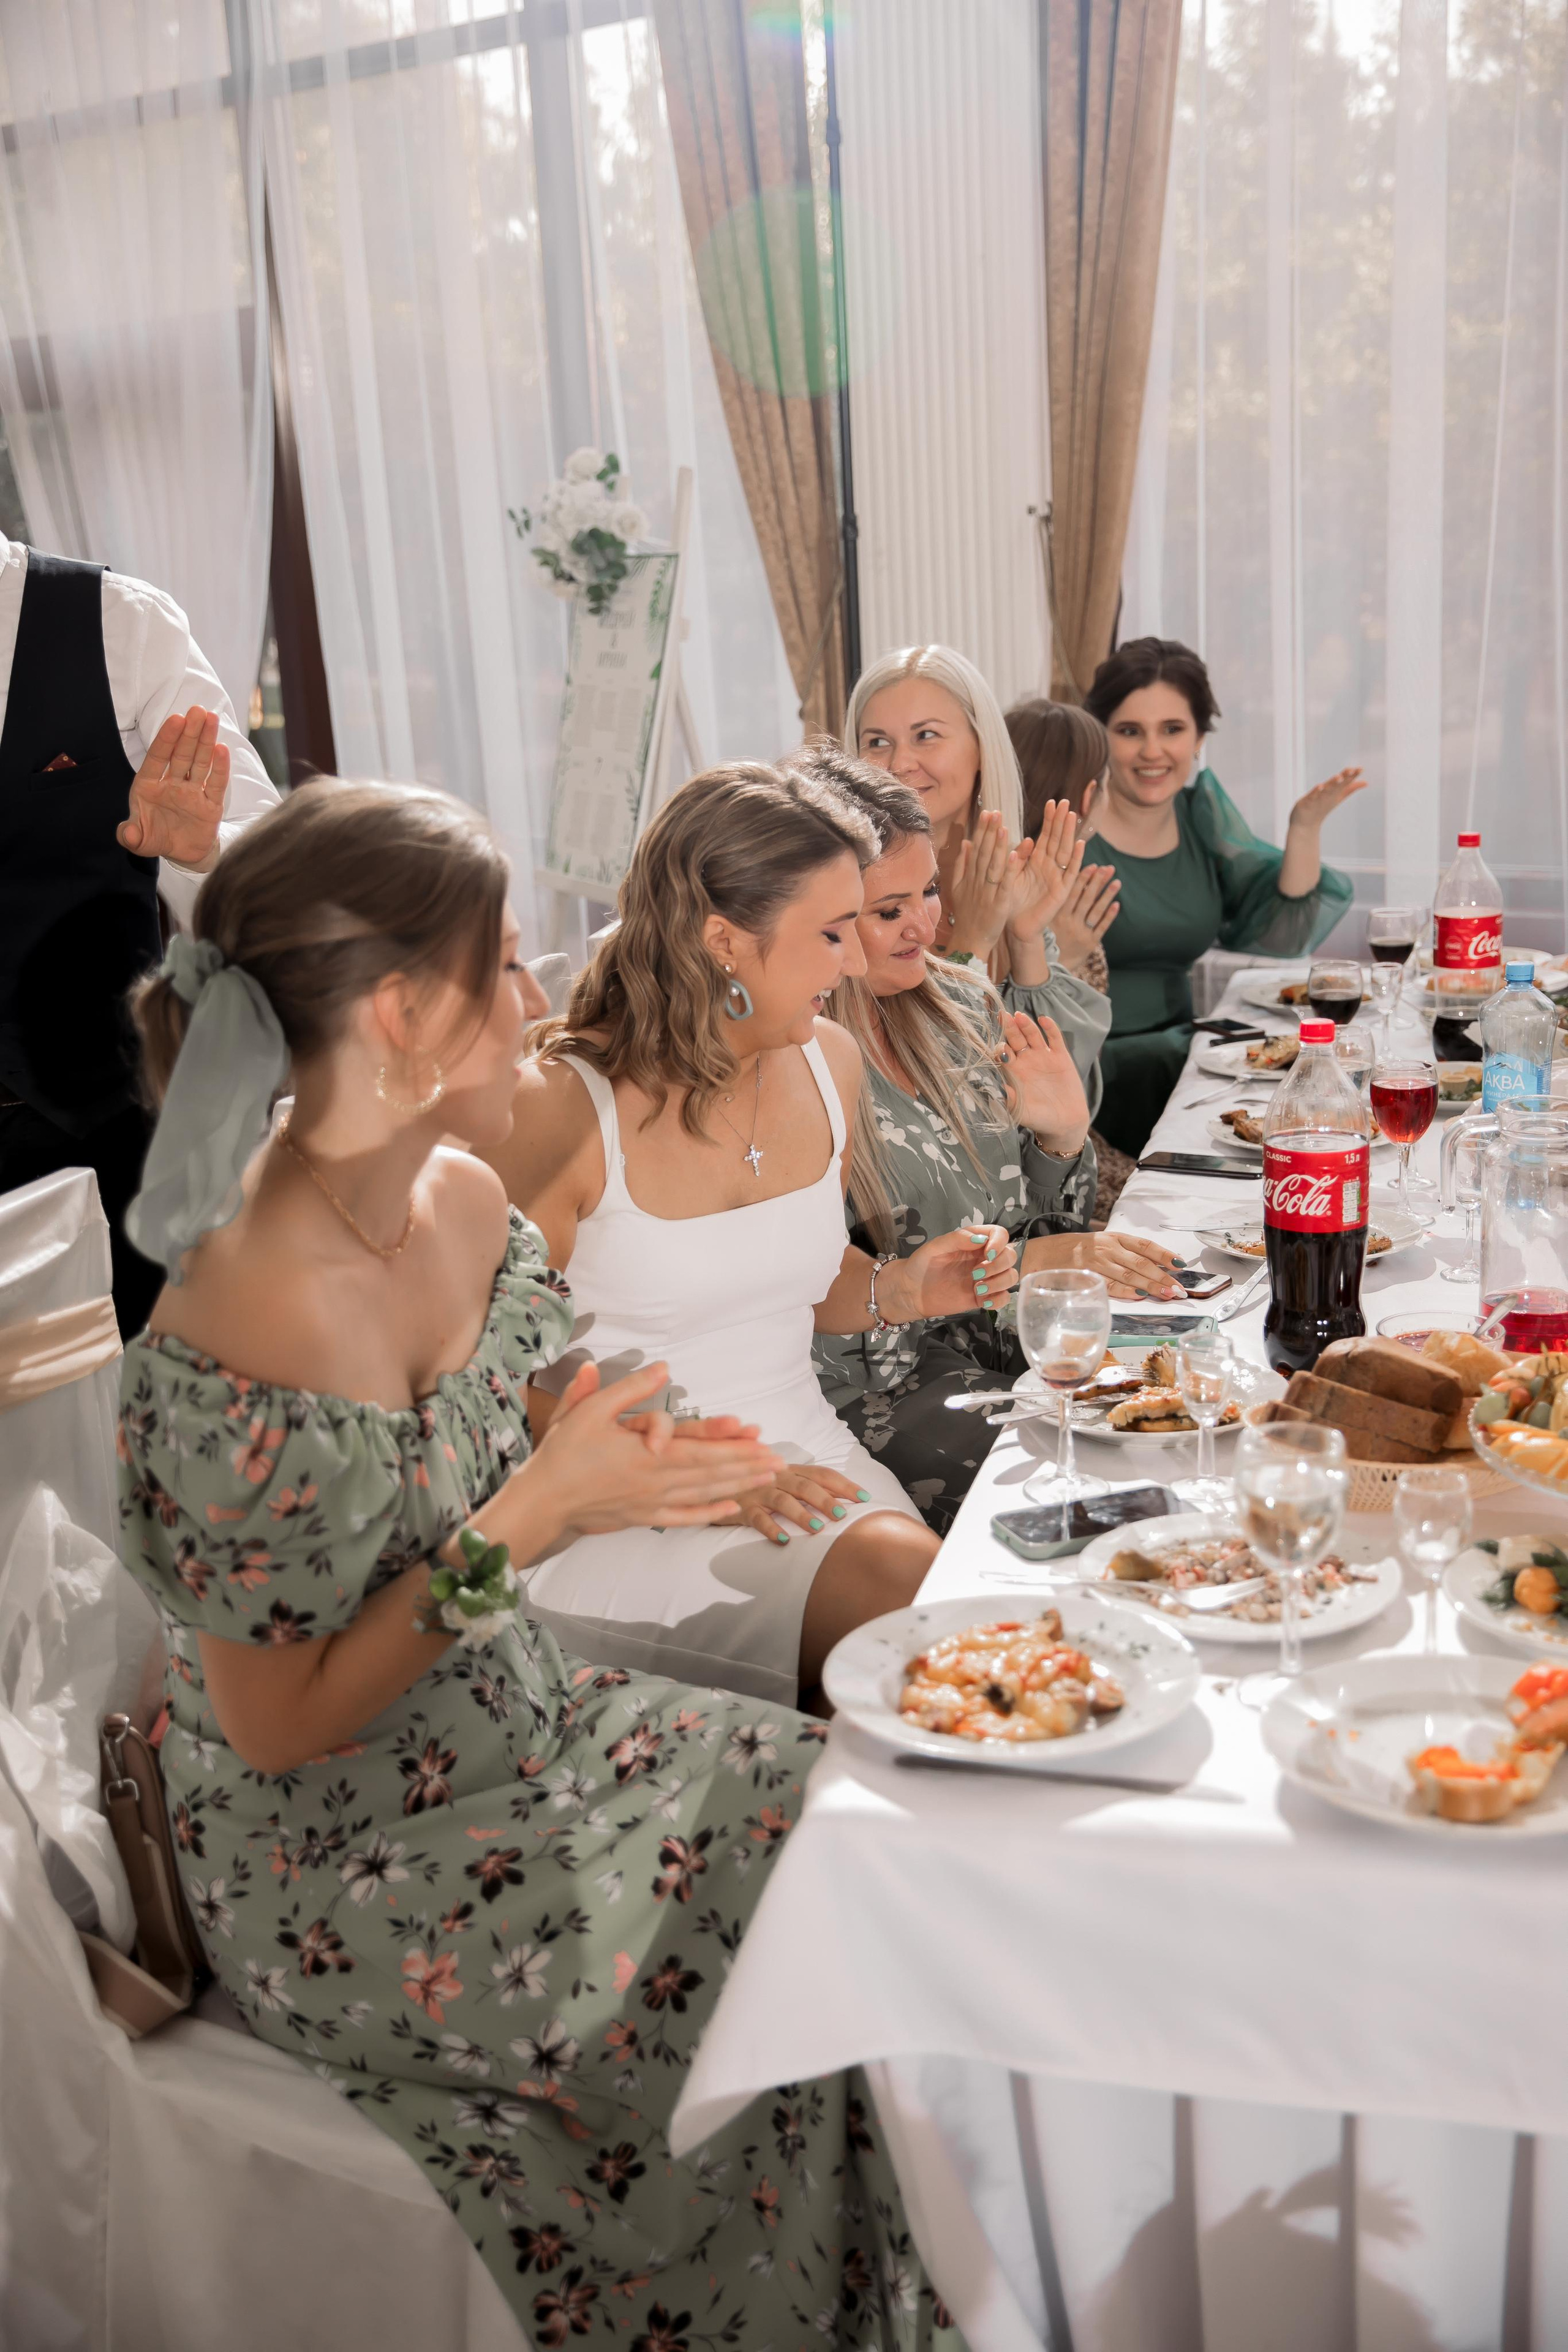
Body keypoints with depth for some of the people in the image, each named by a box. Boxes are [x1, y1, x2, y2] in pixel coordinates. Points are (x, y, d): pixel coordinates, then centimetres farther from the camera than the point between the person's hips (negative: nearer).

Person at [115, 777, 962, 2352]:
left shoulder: (465, 1202, -5)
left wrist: (642, 1465, -10)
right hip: (350, 1875, -7)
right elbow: (283, 1724, -20)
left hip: (516, 1729, 8)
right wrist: (535, 1513, -27)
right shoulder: (241, 1343, -29)